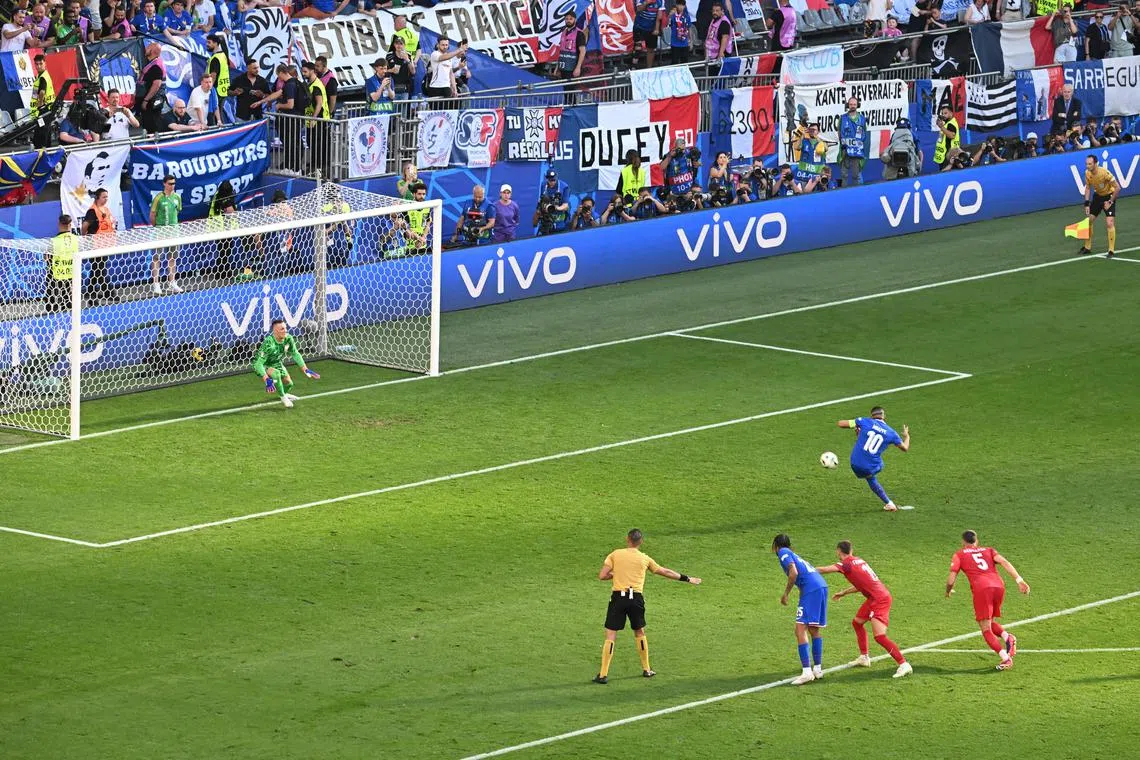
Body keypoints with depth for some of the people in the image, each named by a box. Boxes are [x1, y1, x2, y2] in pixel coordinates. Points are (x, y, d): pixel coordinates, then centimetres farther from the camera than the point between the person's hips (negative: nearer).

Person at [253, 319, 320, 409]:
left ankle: (282, 393, 42)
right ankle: (283, 398, -11)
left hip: (276, 363, 6)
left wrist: (306, 370, -5)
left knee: (289, 383, 3)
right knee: (276, 374, -34)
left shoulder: (288, 339, -18)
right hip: (263, 365, -6)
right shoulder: (268, 343, -38)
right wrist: (267, 380, -48)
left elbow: (295, 354, -1)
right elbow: (259, 363, -38)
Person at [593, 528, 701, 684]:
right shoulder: (645, 559, 8)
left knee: (610, 635, -2)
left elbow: (602, 576, -4)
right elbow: (665, 572, 19)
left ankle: (603, 674, -8)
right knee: (640, 633, 20)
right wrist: (687, 579, 32)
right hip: (636, 598, 2)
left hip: (618, 597, -2)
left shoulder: (615, 554, 2)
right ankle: (646, 669, 29)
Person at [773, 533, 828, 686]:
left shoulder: (783, 552, 4)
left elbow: (794, 573, -11)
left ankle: (807, 672, -18)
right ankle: (818, 669, 24)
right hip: (822, 587, 9)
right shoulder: (793, 555, 28)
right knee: (815, 630, 19)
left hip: (810, 589, -9)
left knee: (800, 630, -10)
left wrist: (786, 593, -3)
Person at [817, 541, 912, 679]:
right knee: (857, 622, 24)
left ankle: (904, 665, -19)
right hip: (874, 598, 10)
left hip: (879, 599, -10)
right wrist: (843, 593, 32)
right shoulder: (857, 561, 16)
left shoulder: (847, 563, -11)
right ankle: (864, 658, 30)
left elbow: (825, 570, -22)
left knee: (879, 637, -16)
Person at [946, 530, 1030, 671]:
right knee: (991, 623, 23)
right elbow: (1004, 562, 8)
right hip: (998, 586, 4)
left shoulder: (959, 555, 18)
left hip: (981, 589, -4)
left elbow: (951, 580, 10)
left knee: (986, 629, -1)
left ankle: (1005, 658, -20)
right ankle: (1007, 637, -7)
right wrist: (1019, 580, -1)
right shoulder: (988, 550, 27)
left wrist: (948, 591, 32)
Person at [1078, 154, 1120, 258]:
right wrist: (1087, 204, -4)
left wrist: (1110, 202, -19)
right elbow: (1088, 187, 4)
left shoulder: (1105, 173, -31)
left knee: (1110, 223, -16)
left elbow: (1117, 188, -24)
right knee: (1089, 220, 8)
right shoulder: (1087, 173, -12)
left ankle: (1111, 250, -7)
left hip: (1109, 196, -6)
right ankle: (1087, 247, 24)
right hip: (1097, 195, 6)